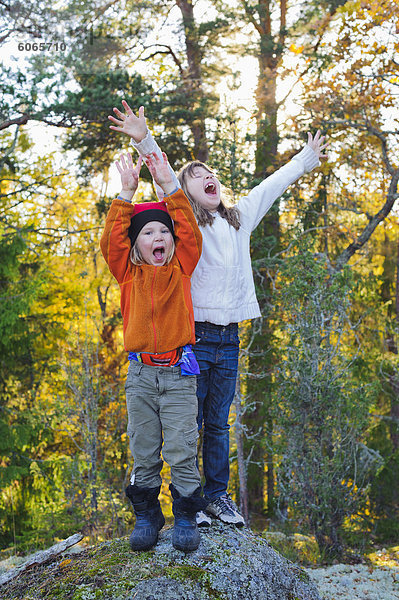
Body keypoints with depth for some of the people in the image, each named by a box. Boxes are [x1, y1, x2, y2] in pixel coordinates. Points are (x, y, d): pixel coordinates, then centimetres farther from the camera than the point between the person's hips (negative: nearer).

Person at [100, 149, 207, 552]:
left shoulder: (181, 269, 7)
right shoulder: (128, 273, 7)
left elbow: (190, 233, -3)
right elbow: (111, 241, -6)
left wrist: (168, 186, -5)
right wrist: (127, 193, -9)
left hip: (179, 371, -1)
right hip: (140, 372, 1)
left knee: (182, 447, -2)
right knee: (143, 450, 8)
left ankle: (186, 516, 9)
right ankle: (146, 514, 20)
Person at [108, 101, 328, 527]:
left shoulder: (239, 218, 16)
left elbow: (272, 186, 26)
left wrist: (307, 157, 38)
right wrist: (144, 140, -28)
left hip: (228, 338, 5)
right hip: (192, 336, -4)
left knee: (219, 424, 11)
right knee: (188, 423, 0)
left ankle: (217, 496, 21)